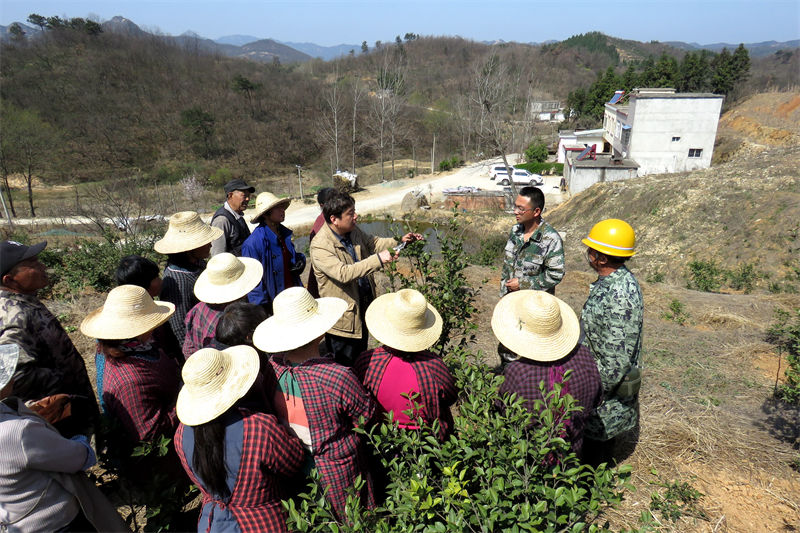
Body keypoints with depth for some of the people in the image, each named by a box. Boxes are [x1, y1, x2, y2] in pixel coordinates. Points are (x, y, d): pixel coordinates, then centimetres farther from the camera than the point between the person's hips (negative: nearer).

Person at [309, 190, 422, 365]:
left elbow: (372, 243, 17)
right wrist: (378, 259, -39)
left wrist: (400, 241, 3)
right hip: (343, 319, -8)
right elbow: (343, 273, -36)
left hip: (363, 309, 8)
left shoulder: (353, 231, 0)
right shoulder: (320, 246, -25)